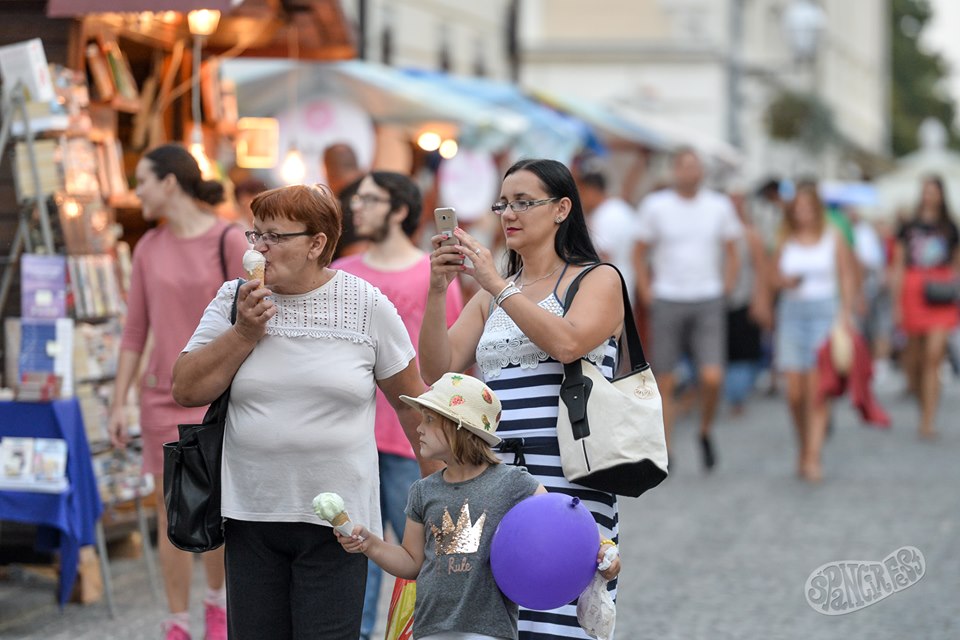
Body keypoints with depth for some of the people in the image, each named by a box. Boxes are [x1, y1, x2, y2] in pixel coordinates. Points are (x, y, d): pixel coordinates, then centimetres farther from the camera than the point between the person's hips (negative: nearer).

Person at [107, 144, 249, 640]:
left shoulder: (230, 241, -10)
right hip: (164, 396, 3)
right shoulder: (148, 248, 4)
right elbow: (135, 330, 7)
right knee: (172, 512, 2)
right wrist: (119, 403, 4)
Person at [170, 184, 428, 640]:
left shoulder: (368, 307, -1)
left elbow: (412, 402, 6)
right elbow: (185, 390, 0)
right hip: (251, 515, 3)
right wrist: (245, 333, -9)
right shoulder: (234, 300, 5)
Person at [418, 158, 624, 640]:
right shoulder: (490, 295, 21)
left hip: (568, 482, -5)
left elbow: (566, 342, -14)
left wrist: (496, 284, -12)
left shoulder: (598, 280, 6)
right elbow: (439, 369, 8)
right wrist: (437, 291, -4)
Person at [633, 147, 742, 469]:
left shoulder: (720, 206, 4)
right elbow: (639, 254, 7)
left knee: (712, 379, -12)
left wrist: (725, 290, 5)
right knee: (665, 383, 0)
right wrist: (647, 295, -1)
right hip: (667, 302, 0)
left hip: (708, 302, 0)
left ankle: (705, 432, 15)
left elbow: (731, 253, 15)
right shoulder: (655, 206, 0)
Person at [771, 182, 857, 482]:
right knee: (795, 392, -1)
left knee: (817, 389, -11)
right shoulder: (786, 240, 8)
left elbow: (847, 276, 4)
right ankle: (803, 446, 21)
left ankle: (813, 457, -13)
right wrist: (786, 282, -8)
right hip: (792, 312, 3)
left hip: (824, 311, -3)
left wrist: (846, 313, -4)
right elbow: (775, 277, 14)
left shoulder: (833, 238, 2)